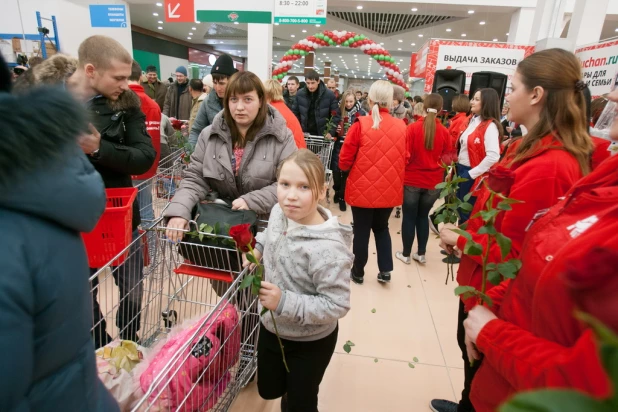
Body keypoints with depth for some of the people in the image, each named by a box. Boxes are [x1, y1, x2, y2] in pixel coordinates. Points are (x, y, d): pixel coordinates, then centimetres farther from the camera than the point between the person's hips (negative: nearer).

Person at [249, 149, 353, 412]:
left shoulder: (327, 249, -36)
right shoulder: (279, 213, -14)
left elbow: (337, 305, -30)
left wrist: (285, 302, -34)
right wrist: (257, 246, -6)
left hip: (311, 342, -6)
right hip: (271, 328, 7)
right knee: (268, 390, 30)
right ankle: (290, 389, 61)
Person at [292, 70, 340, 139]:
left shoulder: (329, 95, -8)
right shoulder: (300, 94, -1)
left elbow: (336, 116, -3)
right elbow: (295, 113, 10)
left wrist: (331, 132, -14)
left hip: (322, 135, -2)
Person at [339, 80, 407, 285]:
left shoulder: (361, 125, -13)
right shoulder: (401, 127, -5)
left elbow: (344, 161, -7)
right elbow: (405, 160, 6)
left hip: (363, 189, -3)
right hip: (390, 190, 3)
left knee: (361, 231, 13)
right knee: (382, 227, 24)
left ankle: (358, 272, 28)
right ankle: (385, 270, 23)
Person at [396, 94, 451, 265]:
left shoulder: (413, 127, -12)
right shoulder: (444, 132, -5)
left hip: (412, 180, -2)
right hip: (433, 182, 3)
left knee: (409, 217, 9)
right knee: (423, 216, 18)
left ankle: (406, 254, 19)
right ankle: (421, 253, 24)